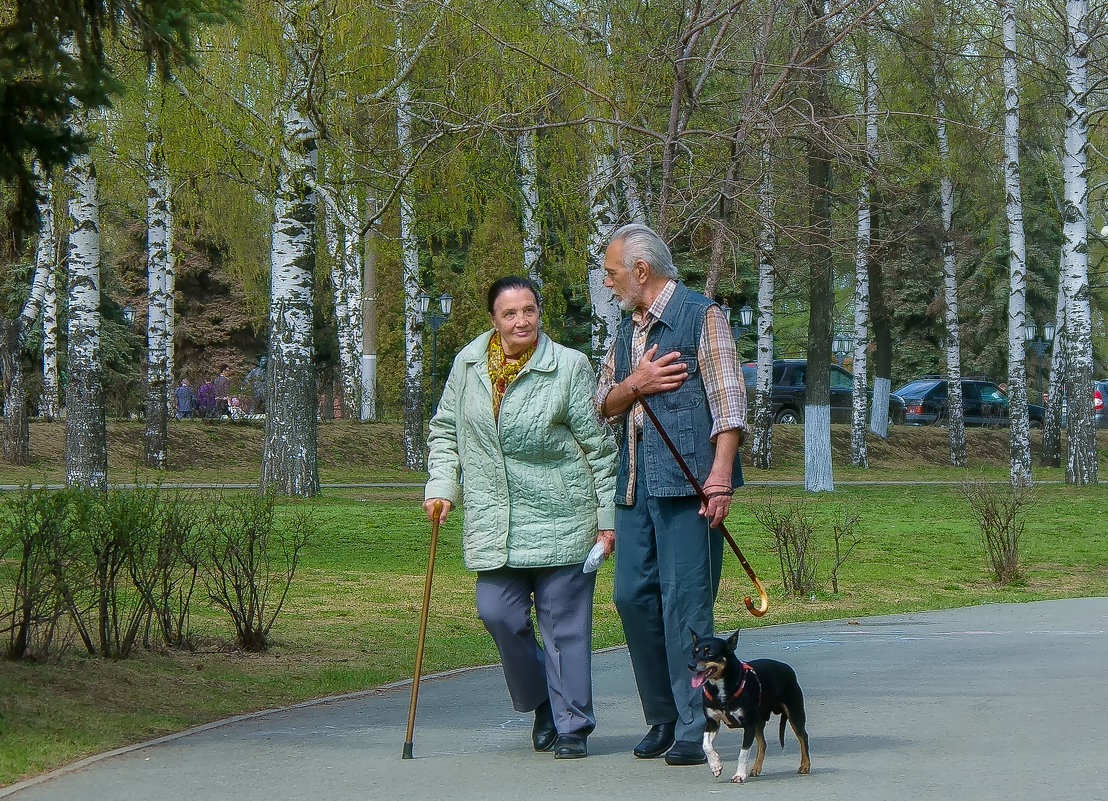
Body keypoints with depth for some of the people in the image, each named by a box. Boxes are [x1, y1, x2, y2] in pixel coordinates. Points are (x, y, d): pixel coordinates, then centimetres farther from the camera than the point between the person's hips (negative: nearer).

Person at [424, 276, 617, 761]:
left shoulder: (569, 367, -3)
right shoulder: (468, 365, 7)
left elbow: (599, 447, -1)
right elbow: (445, 429, 19)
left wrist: (608, 516, -3)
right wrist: (441, 486, 5)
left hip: (560, 520, -3)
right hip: (493, 523, 3)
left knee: (564, 624, -2)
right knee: (498, 614, -3)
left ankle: (572, 726, 8)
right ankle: (541, 704, 20)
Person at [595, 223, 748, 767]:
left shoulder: (701, 316, -2)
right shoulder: (627, 330, 21)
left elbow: (728, 402, -9)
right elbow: (603, 405, 20)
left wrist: (720, 476, -19)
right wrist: (634, 384, -3)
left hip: (687, 479, -7)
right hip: (635, 482, 7)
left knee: (685, 601, -8)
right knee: (632, 595, 4)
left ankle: (694, 731, -5)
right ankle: (663, 720, 15)